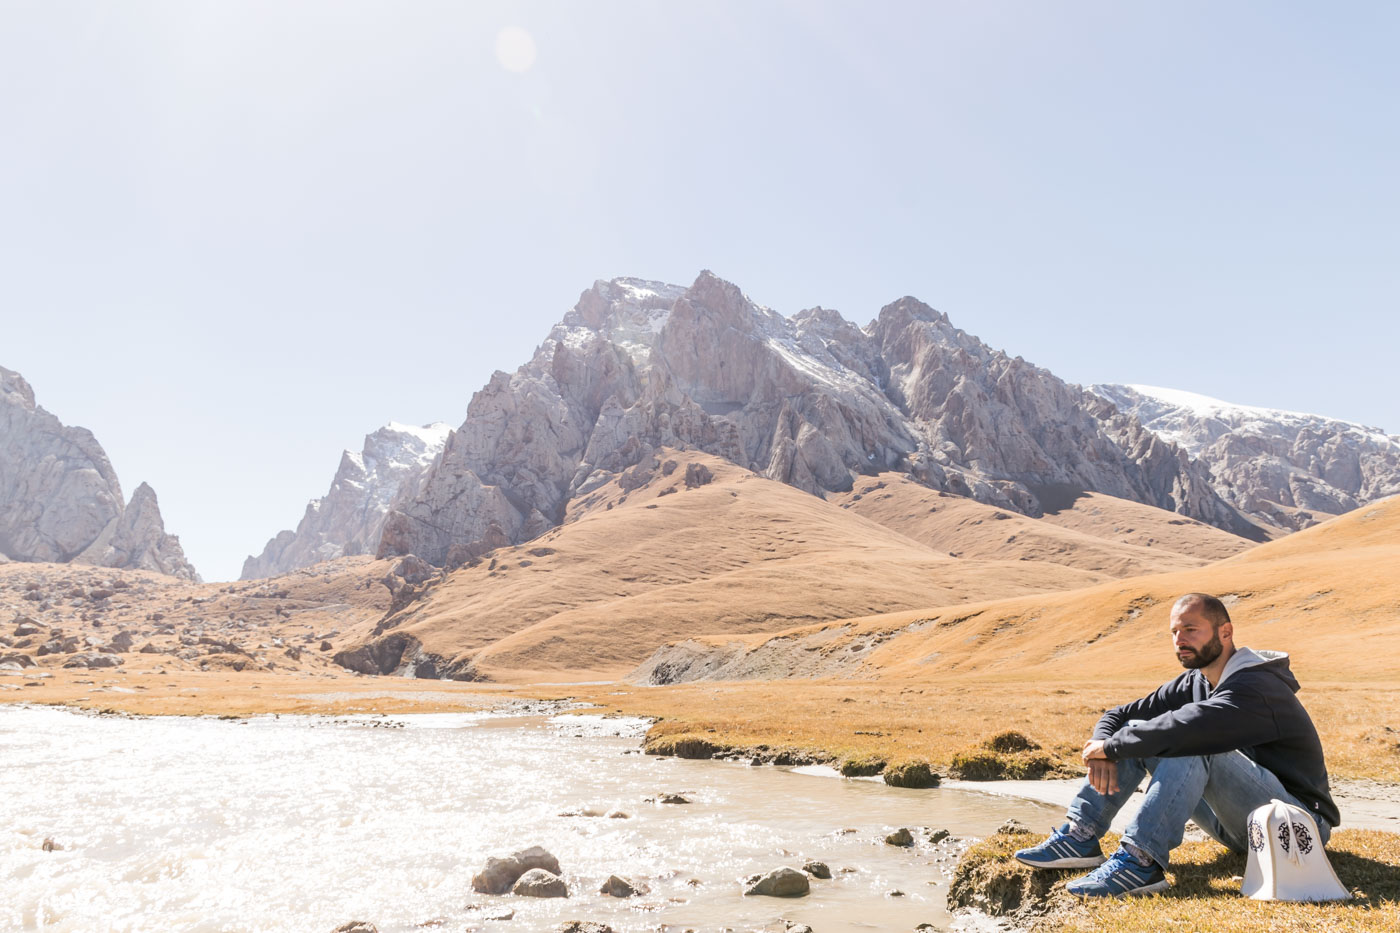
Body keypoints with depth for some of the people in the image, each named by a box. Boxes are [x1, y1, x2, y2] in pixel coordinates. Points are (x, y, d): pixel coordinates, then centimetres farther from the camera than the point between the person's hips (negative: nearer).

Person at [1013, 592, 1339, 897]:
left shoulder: (1255, 688, -22)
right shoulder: (1194, 683, 6)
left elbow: (1181, 727, -39)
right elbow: (1118, 715, 7)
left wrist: (1110, 747, -25)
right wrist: (1103, 749, -17)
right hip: (1240, 828, 8)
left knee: (1191, 745, -33)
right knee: (1135, 732, -3)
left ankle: (1141, 863, -36)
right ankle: (1080, 836, -10)